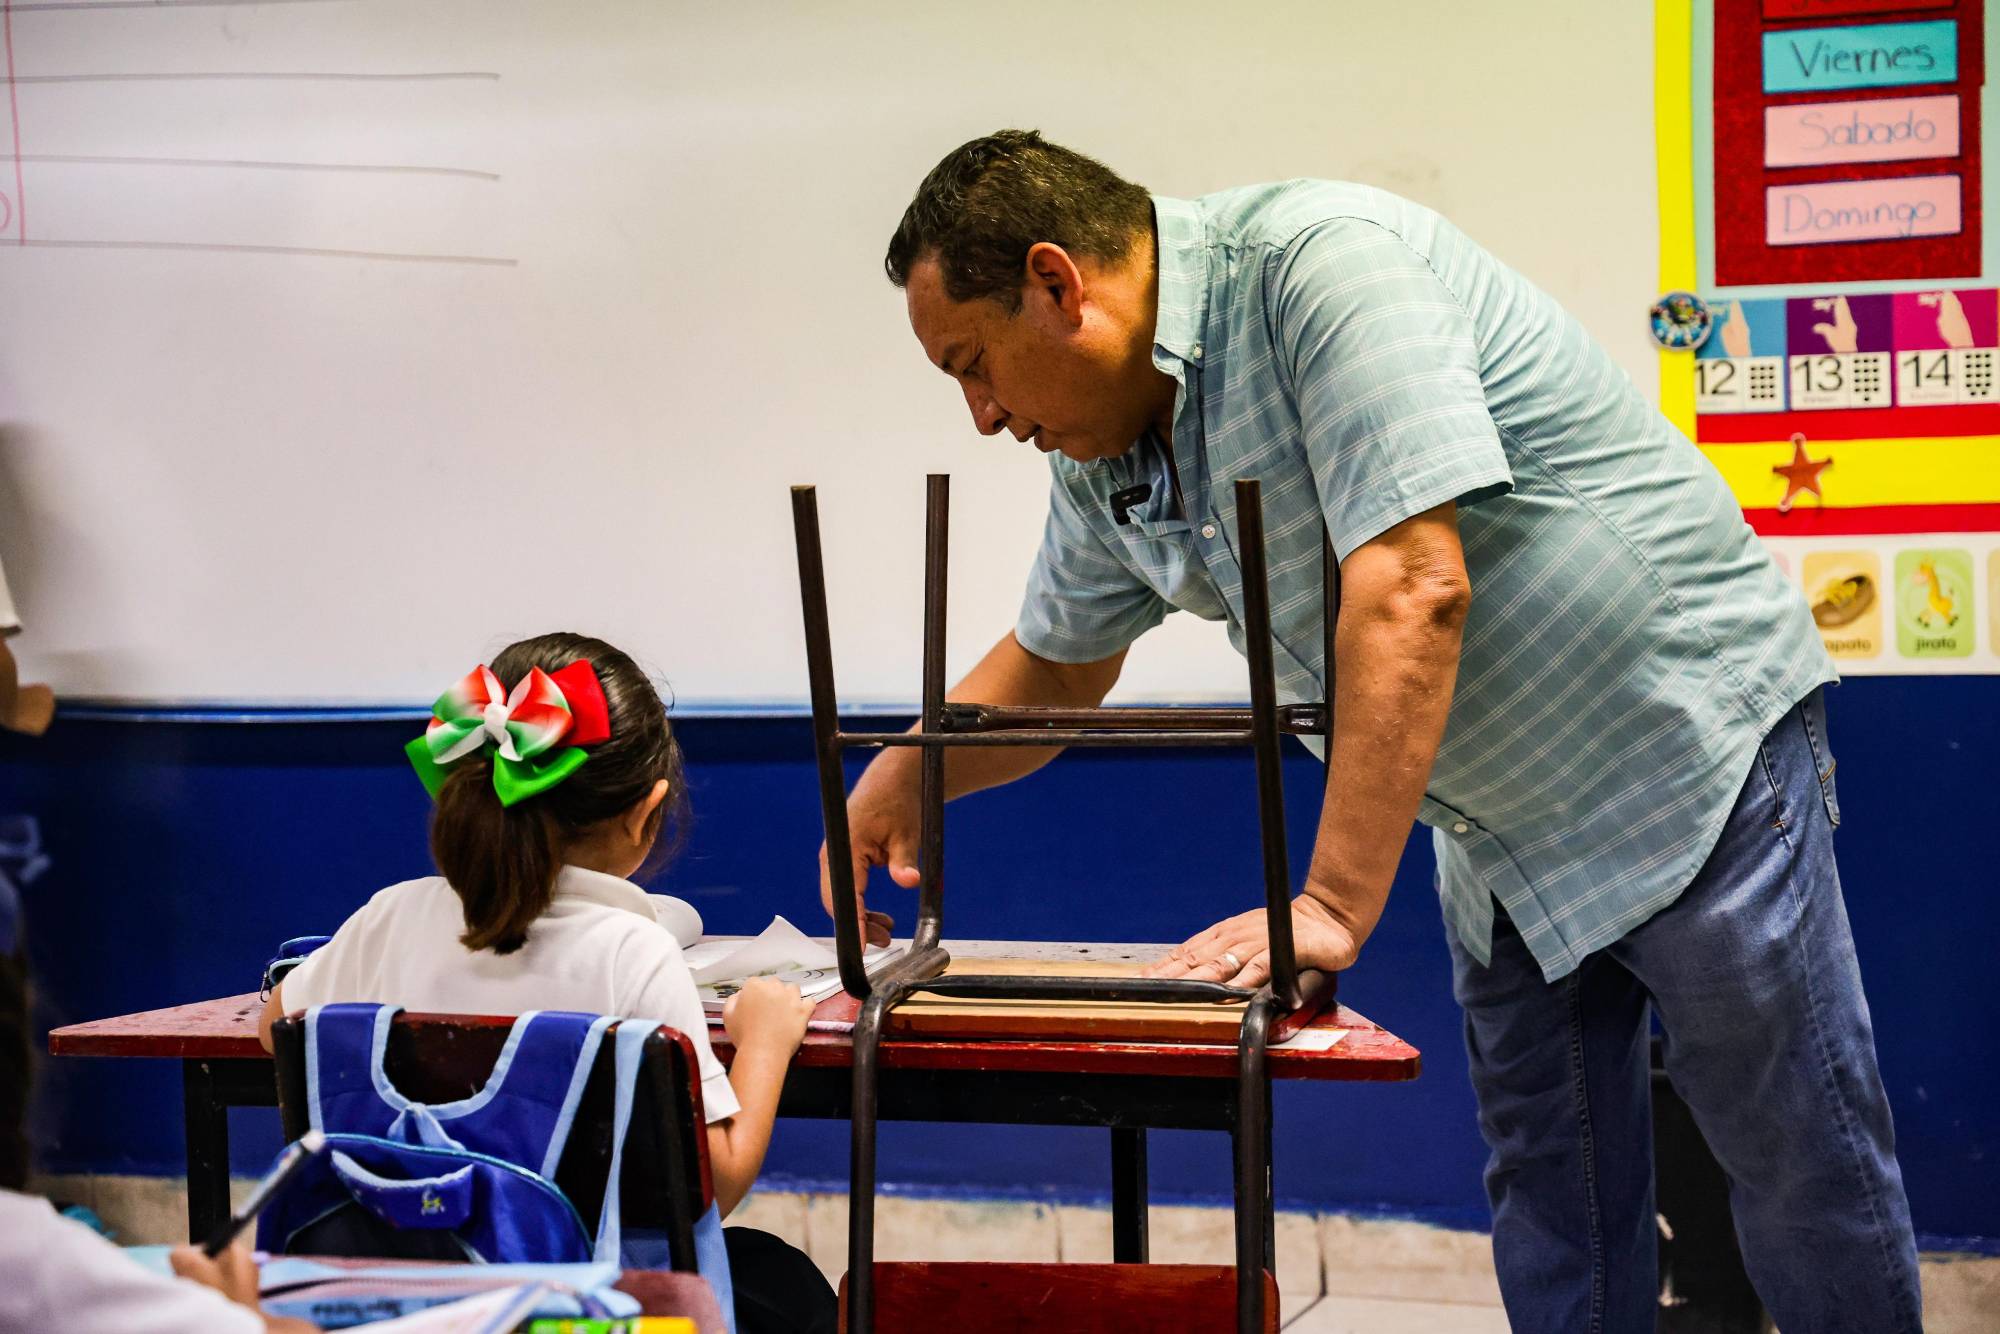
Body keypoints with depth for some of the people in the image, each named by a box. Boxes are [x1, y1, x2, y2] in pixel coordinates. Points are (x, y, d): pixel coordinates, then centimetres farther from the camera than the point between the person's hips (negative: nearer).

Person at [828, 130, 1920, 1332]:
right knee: (1549, 1204, 12)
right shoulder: (1104, 456, 2)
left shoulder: (1314, 259, -25)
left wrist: (1333, 907, -31)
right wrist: (896, 786, 7)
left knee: (1809, 1183, 1)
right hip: (1504, 824, 8)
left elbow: (1414, 585, -32)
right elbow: (1055, 665, 21)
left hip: (1683, 728, -8)